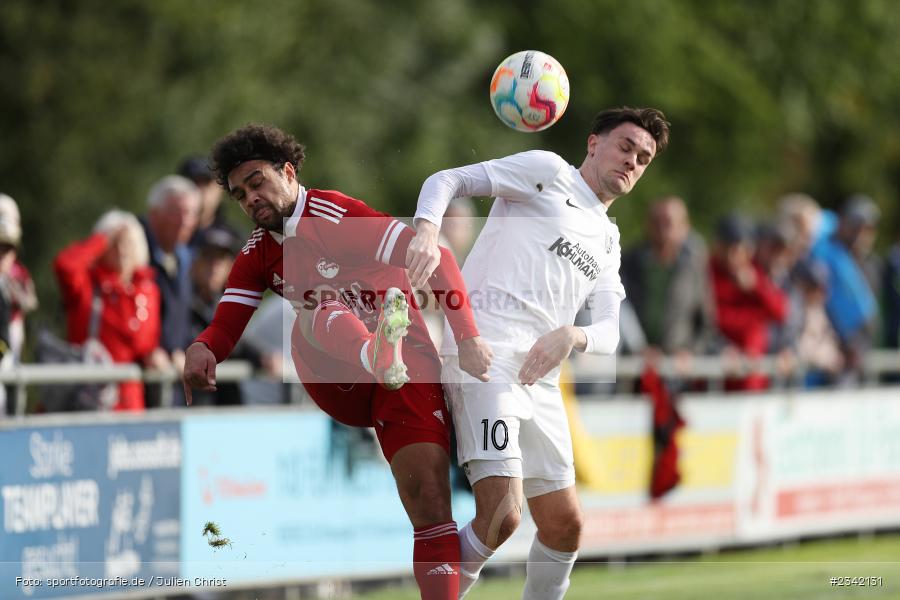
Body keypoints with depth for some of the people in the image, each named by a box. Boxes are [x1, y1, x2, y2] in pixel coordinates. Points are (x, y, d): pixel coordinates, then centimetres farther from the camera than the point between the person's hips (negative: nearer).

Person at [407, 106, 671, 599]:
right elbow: (447, 180, 0)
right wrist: (427, 231, -22)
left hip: (540, 382, 8)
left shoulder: (608, 243, 27)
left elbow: (608, 333, 15)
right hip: (485, 355, -8)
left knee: (564, 525, 9)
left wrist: (569, 337, -10)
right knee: (501, 517, -20)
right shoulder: (547, 171, 8)